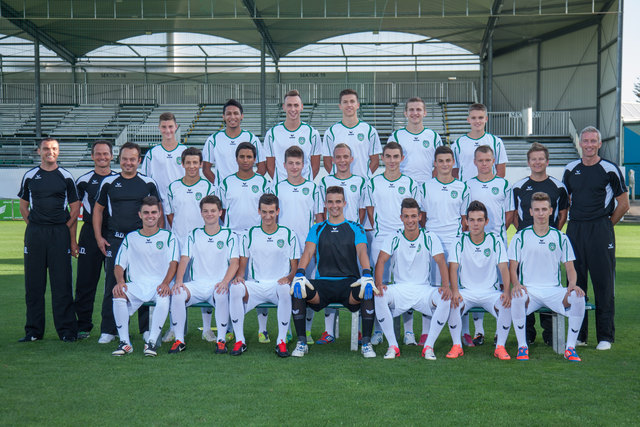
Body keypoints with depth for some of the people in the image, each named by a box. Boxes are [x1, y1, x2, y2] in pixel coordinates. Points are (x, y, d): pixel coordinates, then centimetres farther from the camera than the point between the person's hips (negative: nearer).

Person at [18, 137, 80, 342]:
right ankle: (34, 330, 12)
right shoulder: (30, 176, 10)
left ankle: (67, 330, 2)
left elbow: (75, 207, 7)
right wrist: (33, 225, 5)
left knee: (62, 282, -3)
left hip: (60, 233, -2)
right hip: (34, 233, 2)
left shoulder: (66, 176, 6)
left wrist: (69, 233, -1)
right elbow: (23, 205, 17)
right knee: (33, 283, 4)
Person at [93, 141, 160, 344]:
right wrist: (98, 237, 6)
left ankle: (147, 329, 11)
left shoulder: (148, 183, 7)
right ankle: (108, 330, 10)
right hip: (114, 240, 1)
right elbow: (98, 209, 14)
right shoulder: (109, 183, 9)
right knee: (112, 284, 2)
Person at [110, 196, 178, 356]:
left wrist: (166, 283, -22)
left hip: (160, 285, -2)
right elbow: (119, 265, 10)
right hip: (136, 285, 2)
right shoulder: (130, 238, 15)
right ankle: (124, 342, -22)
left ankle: (152, 342, -29)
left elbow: (173, 262, -2)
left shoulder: (168, 237, 10)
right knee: (118, 294, -30)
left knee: (164, 297, -36)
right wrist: (120, 281, -13)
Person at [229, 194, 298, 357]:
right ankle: (239, 340, -19)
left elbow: (295, 268, 8)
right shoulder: (250, 234, 13)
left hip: (278, 284, -1)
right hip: (255, 285, 1)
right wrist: (239, 276, -10)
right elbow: (242, 265, 13)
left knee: (284, 289, -38)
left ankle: (281, 342, -24)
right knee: (235, 288, -31)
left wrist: (288, 278, -14)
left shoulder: (288, 235, 10)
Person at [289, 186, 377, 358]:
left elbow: (362, 252, -3)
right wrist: (299, 274, -18)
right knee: (296, 289, -29)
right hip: (322, 283, 1)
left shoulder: (355, 229, 13)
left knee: (368, 291, -34)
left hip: (349, 283, -1)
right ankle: (301, 342, -16)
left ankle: (366, 343, -20)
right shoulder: (317, 229, 17)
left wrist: (366, 275, -23)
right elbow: (308, 253, 3)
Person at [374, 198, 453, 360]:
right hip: (399, 289, 0)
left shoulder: (430, 238, 2)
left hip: (424, 289, 0)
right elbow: (381, 261, -6)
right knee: (379, 296, -31)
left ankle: (428, 346, -16)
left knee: (445, 298, -30)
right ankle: (393, 346, -17)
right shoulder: (394, 239, 3)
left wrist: (446, 286, -25)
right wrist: (378, 283, -26)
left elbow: (441, 262, -6)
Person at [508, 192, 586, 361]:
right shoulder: (520, 237, 7)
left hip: (554, 290, 2)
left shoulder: (561, 237, 11)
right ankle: (522, 346, -19)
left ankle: (570, 347, -15)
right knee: (517, 297, -36)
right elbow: (512, 267, 3)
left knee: (578, 297, -29)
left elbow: (570, 268, 9)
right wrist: (516, 284, -18)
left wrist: (572, 284, -13)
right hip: (528, 289, -1)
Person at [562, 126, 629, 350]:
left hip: (601, 231, -4)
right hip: (574, 230, 4)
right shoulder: (571, 170, 11)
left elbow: (624, 204, 2)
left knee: (603, 282, -3)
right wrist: (577, 226, 13)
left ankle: (605, 336, 4)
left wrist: (605, 225, 4)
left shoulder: (610, 170, -2)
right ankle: (578, 334, 15)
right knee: (575, 282, 6)